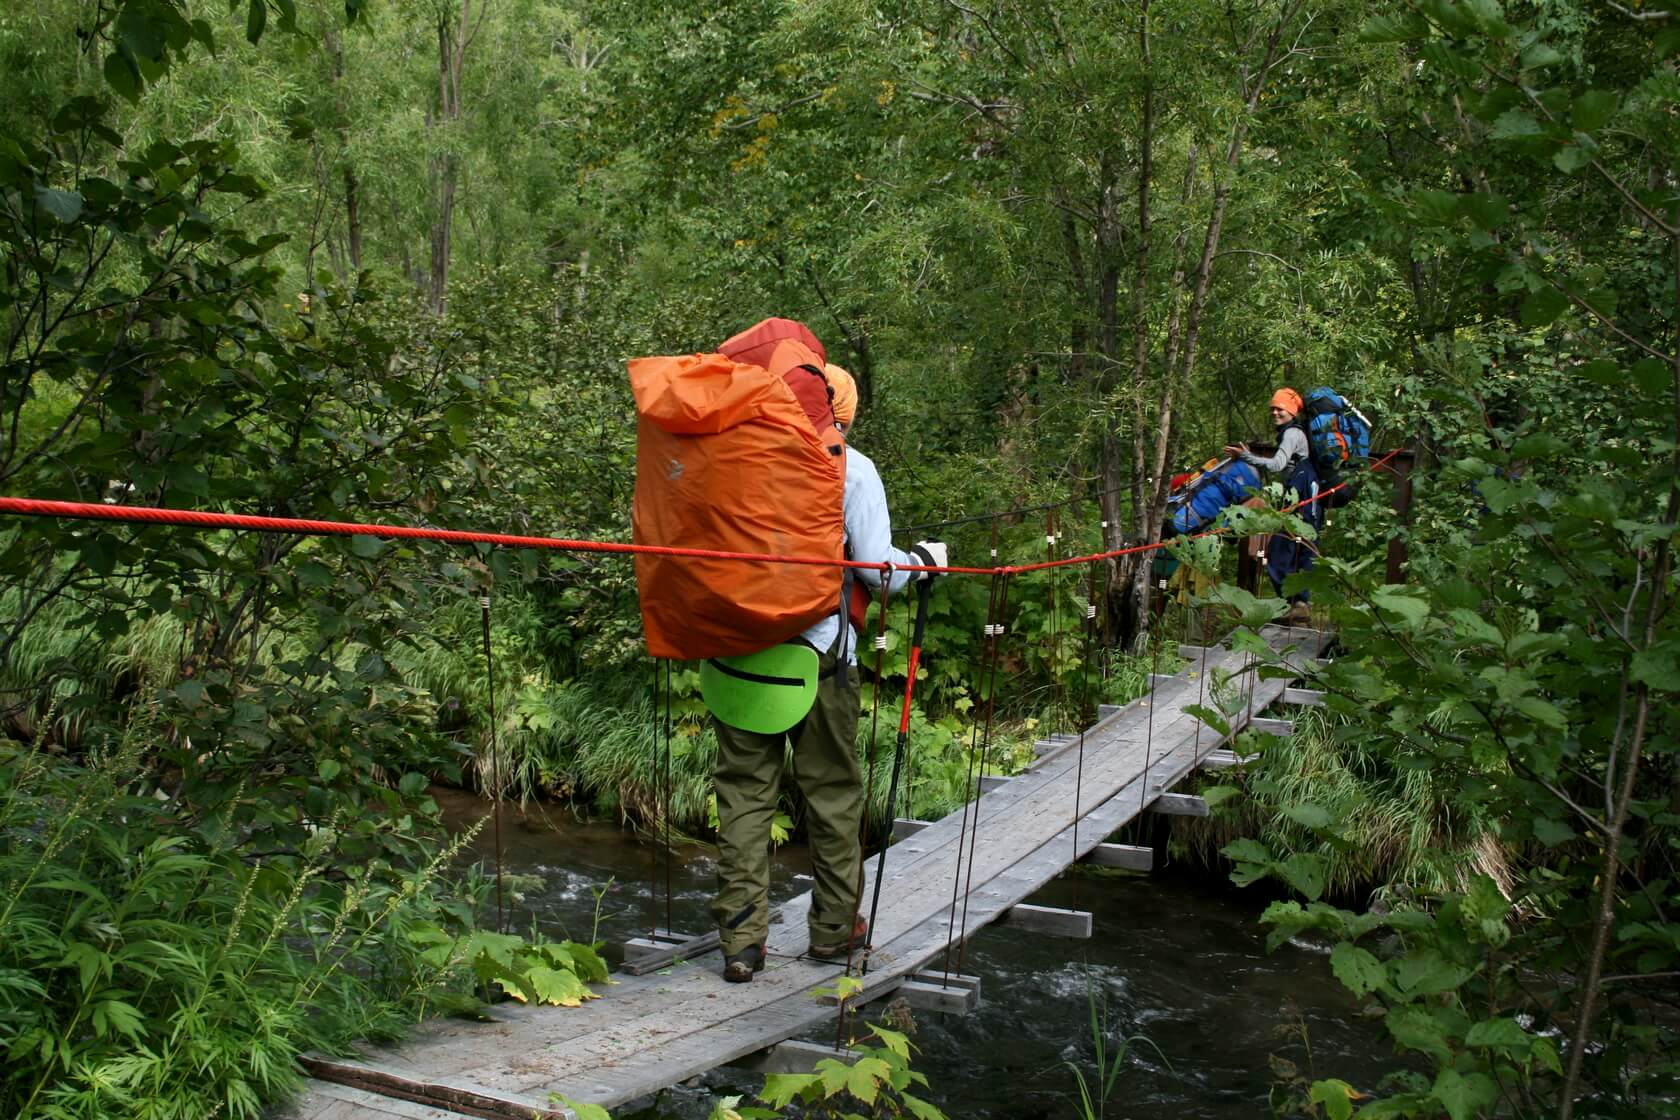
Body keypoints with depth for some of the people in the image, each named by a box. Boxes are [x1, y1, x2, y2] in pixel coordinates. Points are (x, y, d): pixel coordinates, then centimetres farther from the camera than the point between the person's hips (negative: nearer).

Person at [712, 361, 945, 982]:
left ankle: (741, 940, 4)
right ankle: (834, 926, 25)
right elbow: (878, 569, -7)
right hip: (818, 650, -2)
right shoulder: (851, 469, -4)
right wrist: (923, 558, 13)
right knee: (831, 791, 12)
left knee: (744, 790, 6)